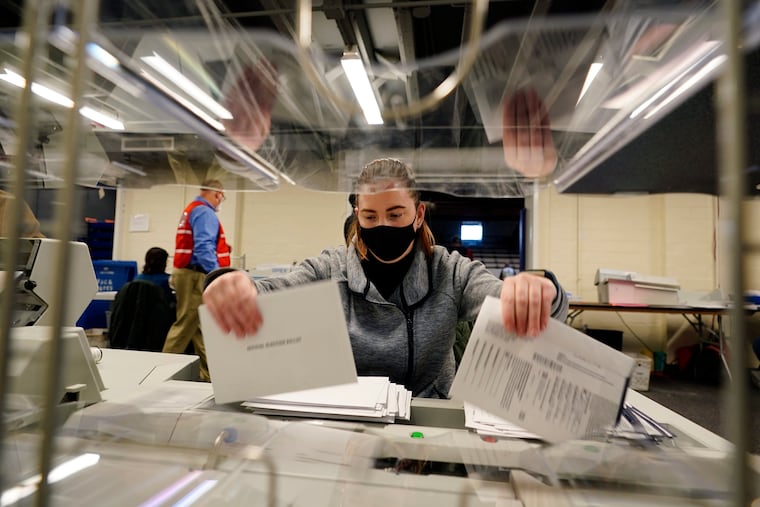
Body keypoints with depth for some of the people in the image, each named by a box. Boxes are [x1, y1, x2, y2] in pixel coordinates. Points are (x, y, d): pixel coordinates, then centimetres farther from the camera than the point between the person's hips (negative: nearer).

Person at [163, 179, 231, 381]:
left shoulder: (192, 210, 20)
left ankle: (208, 372, 20)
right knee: (186, 324, -5)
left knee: (201, 326, 13)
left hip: (187, 273, 11)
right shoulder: (205, 212, -12)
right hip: (195, 276, -11)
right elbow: (204, 248, -24)